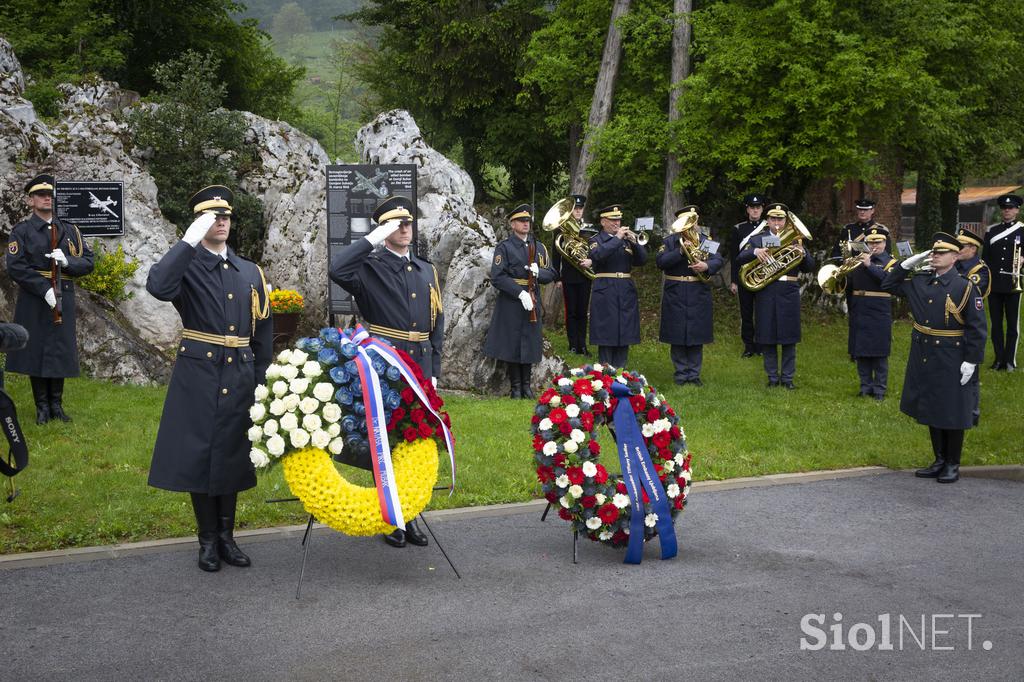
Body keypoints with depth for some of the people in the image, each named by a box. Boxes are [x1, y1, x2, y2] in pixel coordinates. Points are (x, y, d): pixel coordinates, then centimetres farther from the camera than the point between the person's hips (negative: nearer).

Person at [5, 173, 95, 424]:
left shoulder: (69, 230, 10)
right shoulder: (21, 231, 0)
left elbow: (88, 262, 6)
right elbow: (15, 267, -10)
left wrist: (67, 261, -15)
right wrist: (44, 289, -19)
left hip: (63, 299, 3)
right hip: (33, 300, -3)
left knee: (60, 351, 5)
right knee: (35, 351, 1)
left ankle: (56, 404, 16)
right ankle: (42, 406, 11)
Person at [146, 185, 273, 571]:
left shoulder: (251, 272, 11)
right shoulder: (186, 266, -3)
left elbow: (263, 332, 13)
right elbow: (158, 287, -28)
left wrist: (262, 381, 8)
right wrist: (190, 239, -27)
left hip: (239, 378, 4)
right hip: (198, 377, -4)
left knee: (233, 455, 9)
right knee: (198, 455, 1)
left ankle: (227, 537, 20)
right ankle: (208, 541, 13)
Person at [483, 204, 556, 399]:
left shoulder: (539, 247, 12)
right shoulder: (504, 248, -3)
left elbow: (551, 274, 10)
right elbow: (497, 277, -12)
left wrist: (538, 272, -12)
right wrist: (520, 292, -19)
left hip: (532, 302, 4)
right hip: (511, 303, -4)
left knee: (530, 344, 7)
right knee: (512, 344, 0)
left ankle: (526, 385, 18)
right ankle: (515, 387, 9)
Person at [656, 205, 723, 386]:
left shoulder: (705, 241, 10)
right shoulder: (670, 241, 2)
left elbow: (718, 261, -2)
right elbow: (660, 262, -12)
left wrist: (706, 266, -23)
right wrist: (681, 251, -21)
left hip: (699, 295, 2)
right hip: (675, 295, -2)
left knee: (696, 336, 5)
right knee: (678, 336, 1)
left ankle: (694, 374, 13)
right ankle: (681, 373, 11)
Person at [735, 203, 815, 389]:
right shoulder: (757, 239, 8)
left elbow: (809, 267, 5)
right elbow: (740, 259, -5)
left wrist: (802, 252, -14)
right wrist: (755, 251, -23)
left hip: (789, 295, 0)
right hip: (765, 295, 0)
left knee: (789, 338, 3)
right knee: (767, 337, 4)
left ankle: (787, 377, 12)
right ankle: (772, 377, 15)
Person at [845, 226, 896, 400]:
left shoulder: (890, 262, 2)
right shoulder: (859, 261, 12)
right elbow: (848, 284, 15)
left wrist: (870, 265, -24)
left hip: (879, 315, -4)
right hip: (859, 314, 4)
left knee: (879, 353, 0)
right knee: (860, 352, 7)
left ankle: (880, 389, 7)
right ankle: (866, 386, 17)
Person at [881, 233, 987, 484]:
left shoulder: (966, 288, -11)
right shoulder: (920, 282, 4)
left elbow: (977, 328, -11)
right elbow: (889, 285, 16)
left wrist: (972, 361, -15)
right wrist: (908, 264, 3)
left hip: (952, 361, -6)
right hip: (924, 357, 6)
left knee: (953, 414, 4)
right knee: (931, 410, 13)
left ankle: (952, 465, 18)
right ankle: (940, 460, 26)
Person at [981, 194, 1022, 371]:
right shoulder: (991, 230, 11)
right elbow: (984, 257, 12)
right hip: (993, 285, 3)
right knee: (996, 324, 6)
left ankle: (1010, 361, 8)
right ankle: (999, 359, 13)